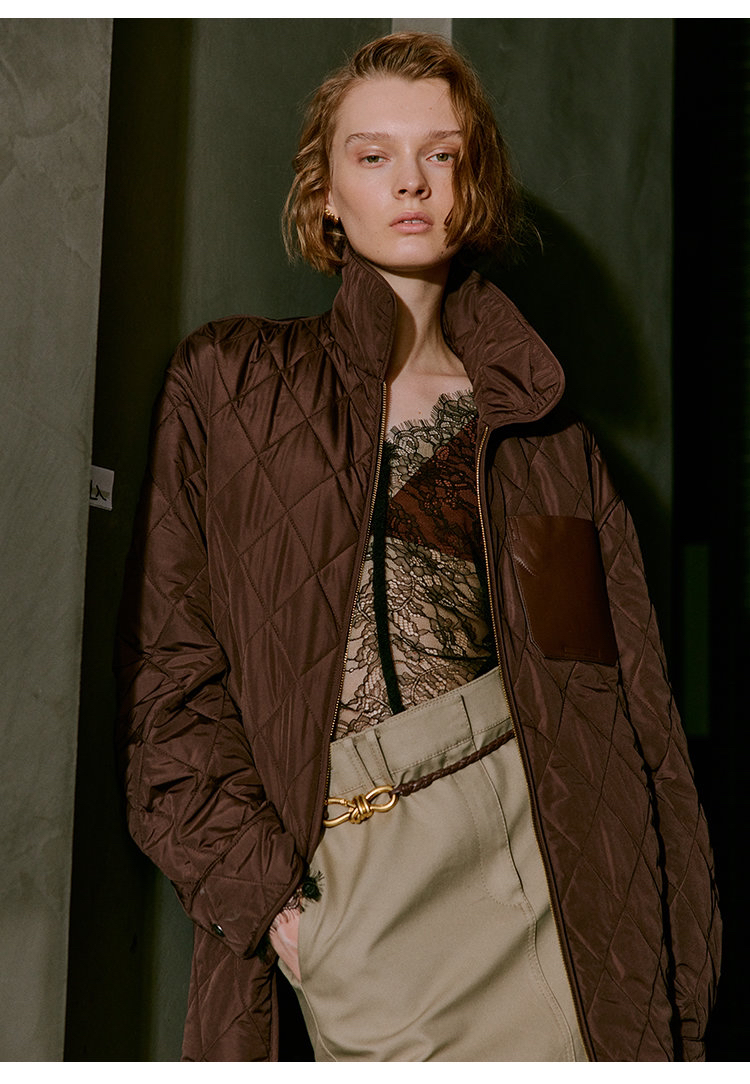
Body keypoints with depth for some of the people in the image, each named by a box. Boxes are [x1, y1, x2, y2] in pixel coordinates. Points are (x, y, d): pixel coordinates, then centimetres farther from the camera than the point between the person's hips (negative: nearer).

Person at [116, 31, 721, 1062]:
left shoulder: (539, 427, 10)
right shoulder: (230, 381, 5)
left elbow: (619, 689, 8)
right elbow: (168, 651, 2)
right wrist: (249, 875, -7)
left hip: (528, 823, 2)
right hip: (339, 882, -1)